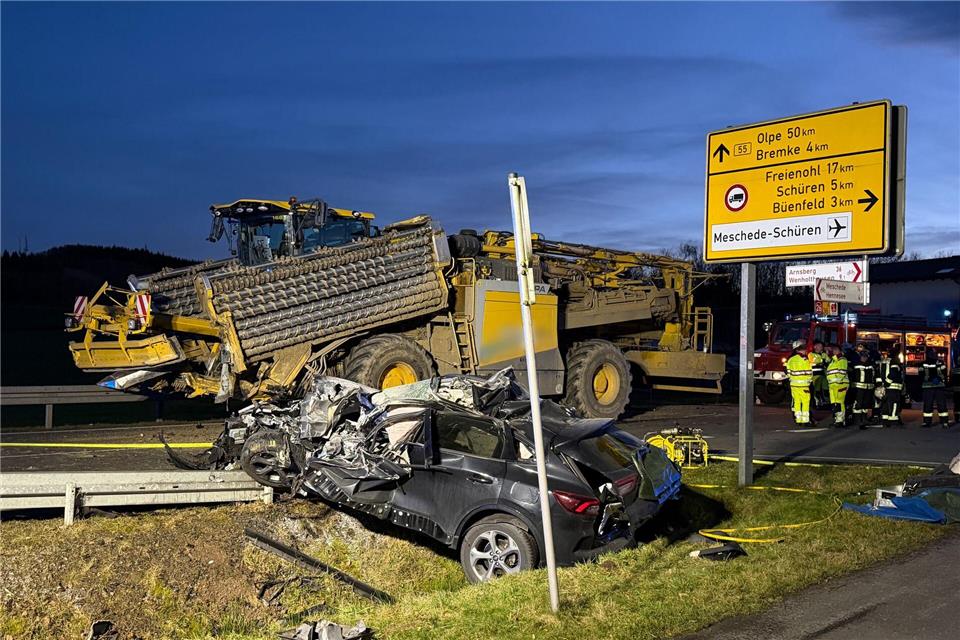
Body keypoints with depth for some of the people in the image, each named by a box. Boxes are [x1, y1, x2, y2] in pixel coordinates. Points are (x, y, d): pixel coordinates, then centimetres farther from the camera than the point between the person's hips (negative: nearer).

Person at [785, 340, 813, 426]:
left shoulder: (790, 360, 6)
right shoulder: (805, 360, -13)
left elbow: (788, 373, 9)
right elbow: (809, 373, -9)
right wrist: (810, 380, 9)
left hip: (793, 384, 6)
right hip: (803, 385, -6)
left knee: (797, 402, 10)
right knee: (805, 403, 2)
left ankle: (798, 420, 12)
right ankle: (805, 421, 2)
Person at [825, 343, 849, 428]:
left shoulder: (842, 360, -5)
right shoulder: (831, 361, 23)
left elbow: (842, 372, -15)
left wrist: (838, 381, -22)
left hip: (840, 384, -10)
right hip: (832, 385, 10)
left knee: (839, 403, -13)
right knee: (833, 403, 11)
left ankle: (841, 421, -12)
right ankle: (836, 419, 18)